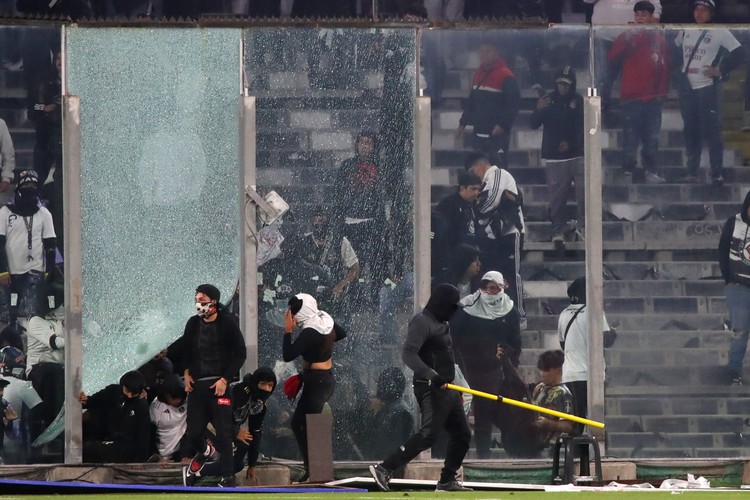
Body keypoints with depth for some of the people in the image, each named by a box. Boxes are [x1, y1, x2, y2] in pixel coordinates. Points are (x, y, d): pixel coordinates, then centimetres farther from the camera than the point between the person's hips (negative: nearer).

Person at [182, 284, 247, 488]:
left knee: (224, 433, -8)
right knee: (192, 434, 6)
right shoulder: (193, 324, 7)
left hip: (219, 384, -5)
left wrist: (225, 379, -11)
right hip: (197, 384, 5)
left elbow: (240, 354, -6)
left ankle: (227, 478, -2)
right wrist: (187, 374, 9)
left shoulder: (227, 323, -7)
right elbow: (186, 350, 23)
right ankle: (205, 451, 40)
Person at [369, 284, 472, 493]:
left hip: (446, 387, 10)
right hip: (431, 389, -10)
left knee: (462, 434, 11)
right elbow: (408, 354, -26)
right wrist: (431, 375, -38)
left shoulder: (442, 323, 17)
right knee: (428, 434, -19)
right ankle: (384, 469, -19)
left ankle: (447, 481, 18)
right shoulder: (422, 322, -14)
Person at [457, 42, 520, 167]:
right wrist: (463, 123, 19)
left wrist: (502, 125, -21)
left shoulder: (506, 76, -10)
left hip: (497, 133, -8)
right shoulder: (479, 75, 15)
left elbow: (514, 104, -15)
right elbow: (471, 102, 24)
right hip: (479, 132, 8)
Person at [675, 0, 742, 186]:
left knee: (711, 130, -8)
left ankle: (717, 173, -5)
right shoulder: (686, 31, 9)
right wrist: (679, 67, 15)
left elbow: (738, 54, -10)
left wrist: (721, 70, -12)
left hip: (708, 87, -5)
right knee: (691, 132, 8)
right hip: (688, 87, 5)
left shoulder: (720, 32, -6)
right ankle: (692, 172, 13)